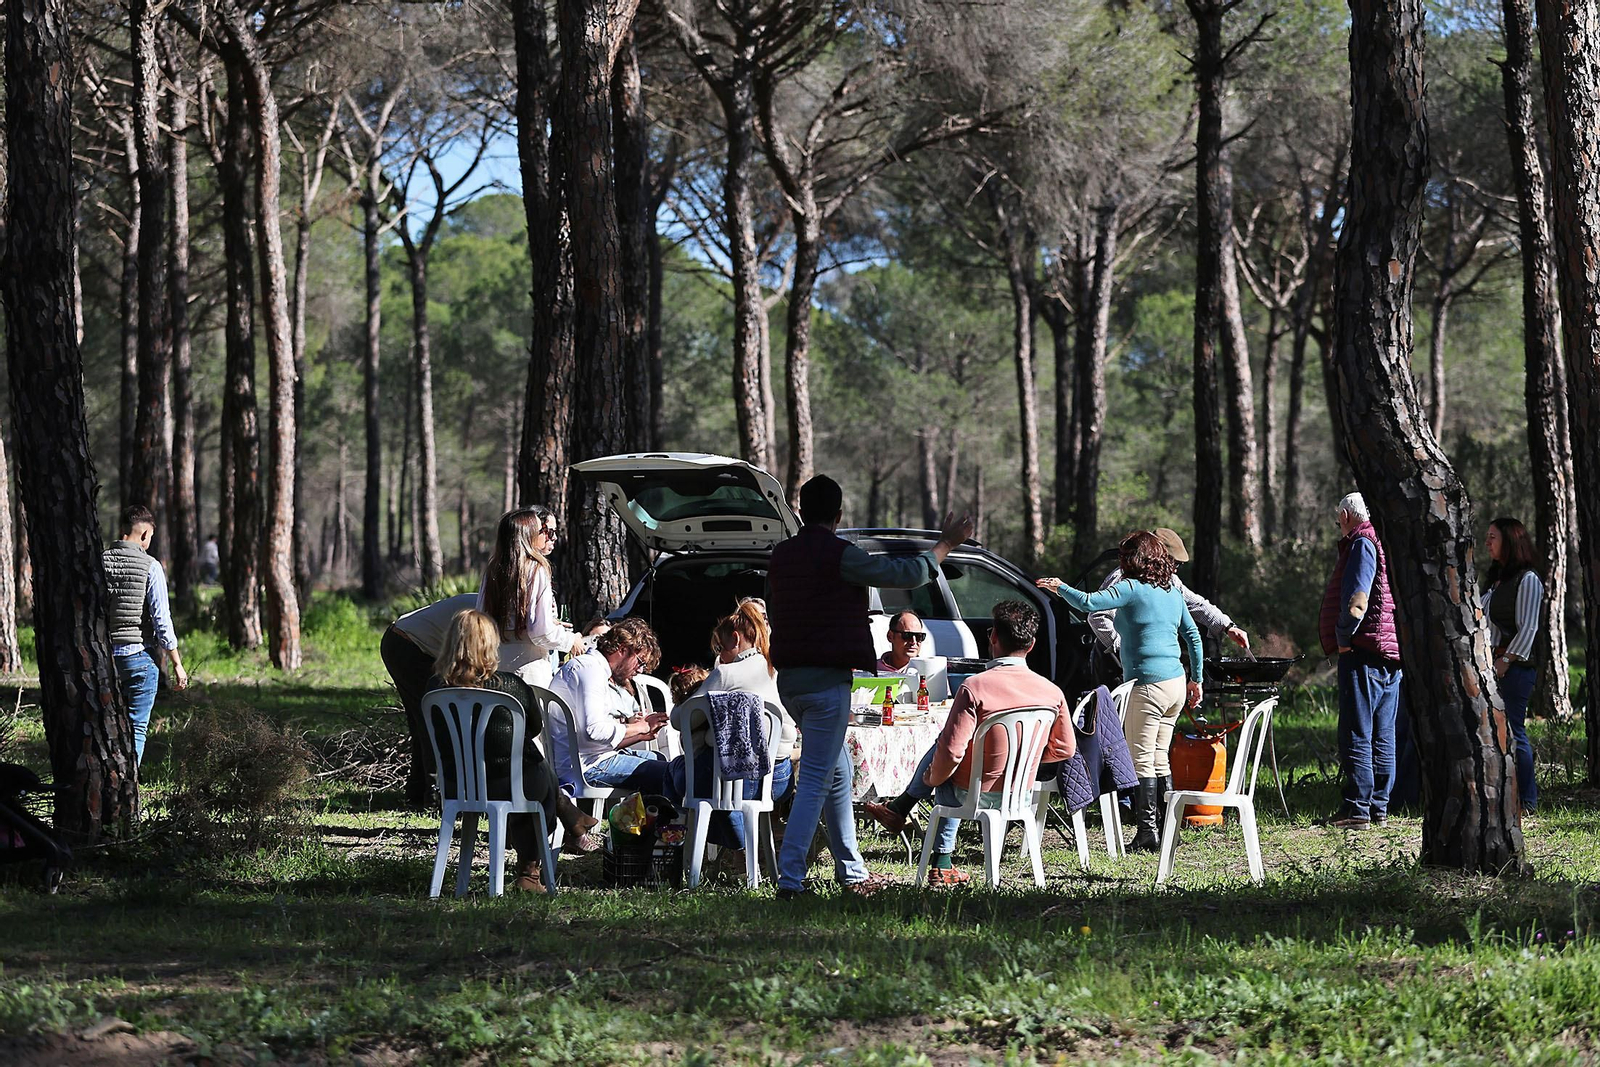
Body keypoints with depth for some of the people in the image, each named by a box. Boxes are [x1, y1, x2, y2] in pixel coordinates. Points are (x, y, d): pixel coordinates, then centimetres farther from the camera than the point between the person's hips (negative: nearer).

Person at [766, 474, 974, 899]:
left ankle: (851, 872, 24)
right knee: (816, 780, -9)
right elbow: (907, 574, -6)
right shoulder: (839, 554, -13)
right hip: (827, 678, -8)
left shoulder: (781, 555, 11)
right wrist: (946, 544, 9)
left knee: (838, 773, 19)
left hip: (789, 676, 8)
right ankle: (790, 878, -16)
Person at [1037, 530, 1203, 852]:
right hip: (1176, 684, 8)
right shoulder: (1173, 592, 14)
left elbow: (1088, 602, -17)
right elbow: (1193, 636, 18)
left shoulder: (1132, 588, -9)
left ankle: (1147, 832, -6)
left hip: (1148, 685, -8)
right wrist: (1196, 679, 23)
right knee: (1159, 759, 13)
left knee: (1142, 760, -4)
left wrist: (1060, 587, 1)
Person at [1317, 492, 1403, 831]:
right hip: (1392, 655, 9)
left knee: (1356, 735, -7)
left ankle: (1357, 808, -7)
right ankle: (1379, 807, 14)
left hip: (1364, 653, -9)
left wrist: (1343, 640, -10)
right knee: (1382, 736, 11)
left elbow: (1357, 600, -21)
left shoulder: (1362, 544, -9)